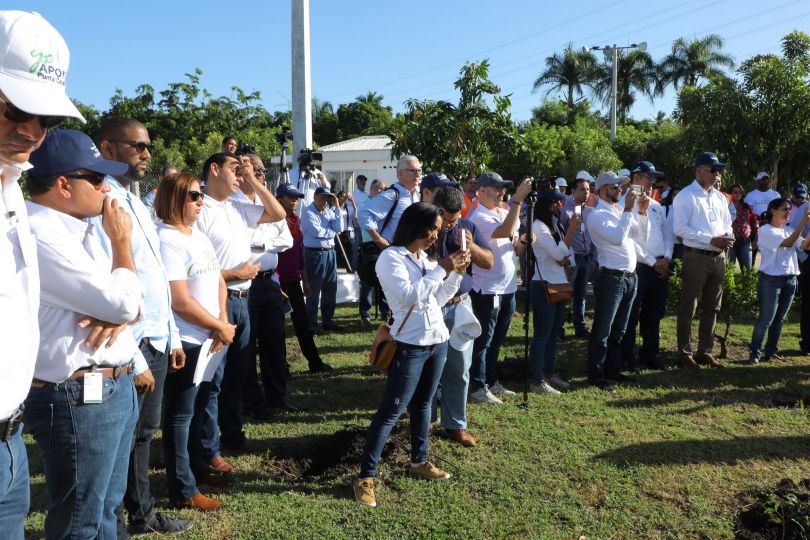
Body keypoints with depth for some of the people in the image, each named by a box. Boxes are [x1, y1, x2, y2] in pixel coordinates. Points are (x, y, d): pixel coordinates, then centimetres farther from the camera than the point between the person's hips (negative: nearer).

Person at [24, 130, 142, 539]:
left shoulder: (77, 230, 11)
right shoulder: (41, 236, -19)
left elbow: (130, 304, 13)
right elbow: (122, 304, -21)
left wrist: (119, 316, -10)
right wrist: (121, 242, -7)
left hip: (115, 389, 9)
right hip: (80, 399, -9)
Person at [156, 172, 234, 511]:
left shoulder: (199, 237, 10)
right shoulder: (167, 240, -18)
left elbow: (218, 281, 14)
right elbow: (181, 302, -22)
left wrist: (222, 320, -3)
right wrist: (220, 328, -12)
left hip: (207, 339, 9)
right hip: (184, 342, -9)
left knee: (196, 409, 21)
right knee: (180, 415, 4)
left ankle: (197, 468, 37)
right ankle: (184, 492, 15)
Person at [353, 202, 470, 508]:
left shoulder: (424, 258, 12)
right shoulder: (391, 257, -11)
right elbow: (409, 296, -24)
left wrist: (456, 273, 3)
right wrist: (442, 269, -19)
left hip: (438, 340, 8)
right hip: (410, 345, -7)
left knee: (423, 403, 18)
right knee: (391, 410, -5)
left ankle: (419, 461, 32)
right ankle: (366, 476, 2)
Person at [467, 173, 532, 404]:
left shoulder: (505, 213, 11)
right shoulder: (478, 217, -13)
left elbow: (516, 250, 15)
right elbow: (505, 232, -31)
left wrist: (524, 241, -7)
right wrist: (518, 199, -29)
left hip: (508, 288, 8)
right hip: (487, 289, -8)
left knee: (497, 341, 17)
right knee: (483, 341, 1)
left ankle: (491, 382, 29)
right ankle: (477, 388, 10)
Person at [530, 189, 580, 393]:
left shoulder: (555, 224, 13)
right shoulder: (538, 226, -14)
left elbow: (566, 252, 18)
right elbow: (558, 254, -21)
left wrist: (566, 261, -2)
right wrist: (572, 228, -20)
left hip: (559, 285, 9)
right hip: (544, 286, -9)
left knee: (554, 332, 15)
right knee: (542, 334, -4)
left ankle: (549, 373, 27)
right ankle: (537, 381, 2)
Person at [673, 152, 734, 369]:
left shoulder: (720, 197, 15)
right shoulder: (685, 196, -8)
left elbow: (727, 224, 21)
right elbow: (680, 228, -16)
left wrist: (728, 237, -3)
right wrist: (711, 240, -20)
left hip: (718, 257, 8)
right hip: (696, 257, -7)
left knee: (712, 308, 13)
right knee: (688, 308, 0)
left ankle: (705, 352, 24)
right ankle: (685, 353, 10)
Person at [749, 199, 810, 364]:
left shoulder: (789, 230, 14)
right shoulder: (765, 230, -7)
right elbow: (787, 243, -19)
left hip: (790, 279, 7)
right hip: (771, 279, -7)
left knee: (779, 319, 10)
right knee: (766, 320, -6)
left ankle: (771, 352, 19)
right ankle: (755, 353, 1)